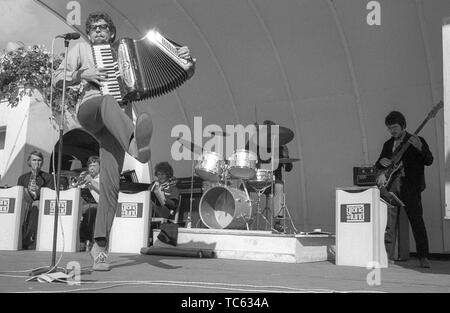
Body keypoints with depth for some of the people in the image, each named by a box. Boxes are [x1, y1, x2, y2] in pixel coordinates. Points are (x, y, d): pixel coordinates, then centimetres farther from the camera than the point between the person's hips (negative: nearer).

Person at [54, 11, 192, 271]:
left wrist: (180, 57, 8)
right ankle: (137, 145, -70)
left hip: (115, 124, 2)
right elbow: (58, 79, 14)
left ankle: (100, 245, -10)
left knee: (111, 182, -13)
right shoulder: (81, 49, 23)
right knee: (109, 101, -40)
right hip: (89, 110, -2)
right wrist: (83, 74, -3)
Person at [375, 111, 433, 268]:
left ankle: (423, 257, -1)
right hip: (391, 184, 4)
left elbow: (429, 161, -6)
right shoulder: (388, 144, 19)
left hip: (410, 186, -4)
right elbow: (377, 165, 20)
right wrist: (381, 162, -4)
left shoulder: (417, 141, 5)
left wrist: (420, 148, -24)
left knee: (416, 221, -7)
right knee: (388, 221, 1)